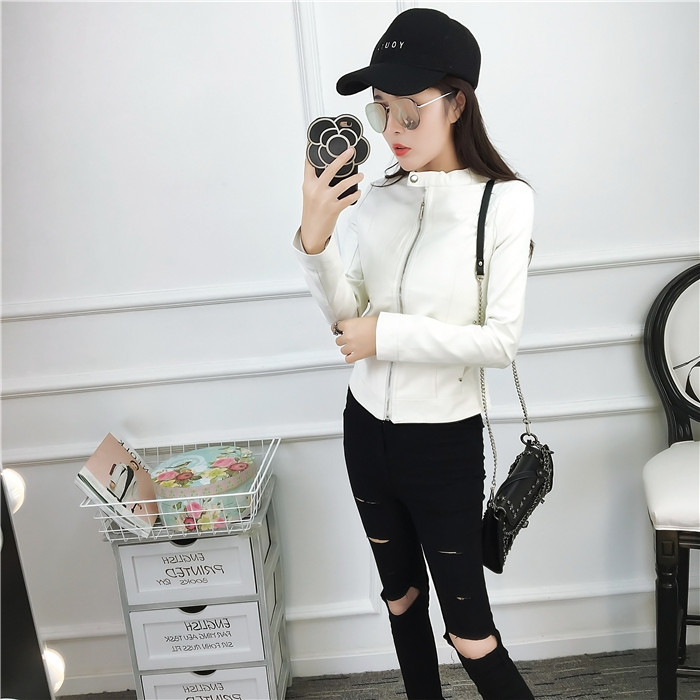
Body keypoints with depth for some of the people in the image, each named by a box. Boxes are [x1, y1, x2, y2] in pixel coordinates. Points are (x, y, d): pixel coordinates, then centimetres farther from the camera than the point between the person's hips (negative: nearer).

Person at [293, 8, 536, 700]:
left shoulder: (502, 201, -13)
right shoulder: (375, 198, -2)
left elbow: (501, 341, -17)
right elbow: (347, 317, -4)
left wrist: (388, 335, -17)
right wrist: (315, 238, -19)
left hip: (443, 439, -5)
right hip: (366, 427, 5)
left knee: (469, 631, 6)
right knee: (401, 596, 24)